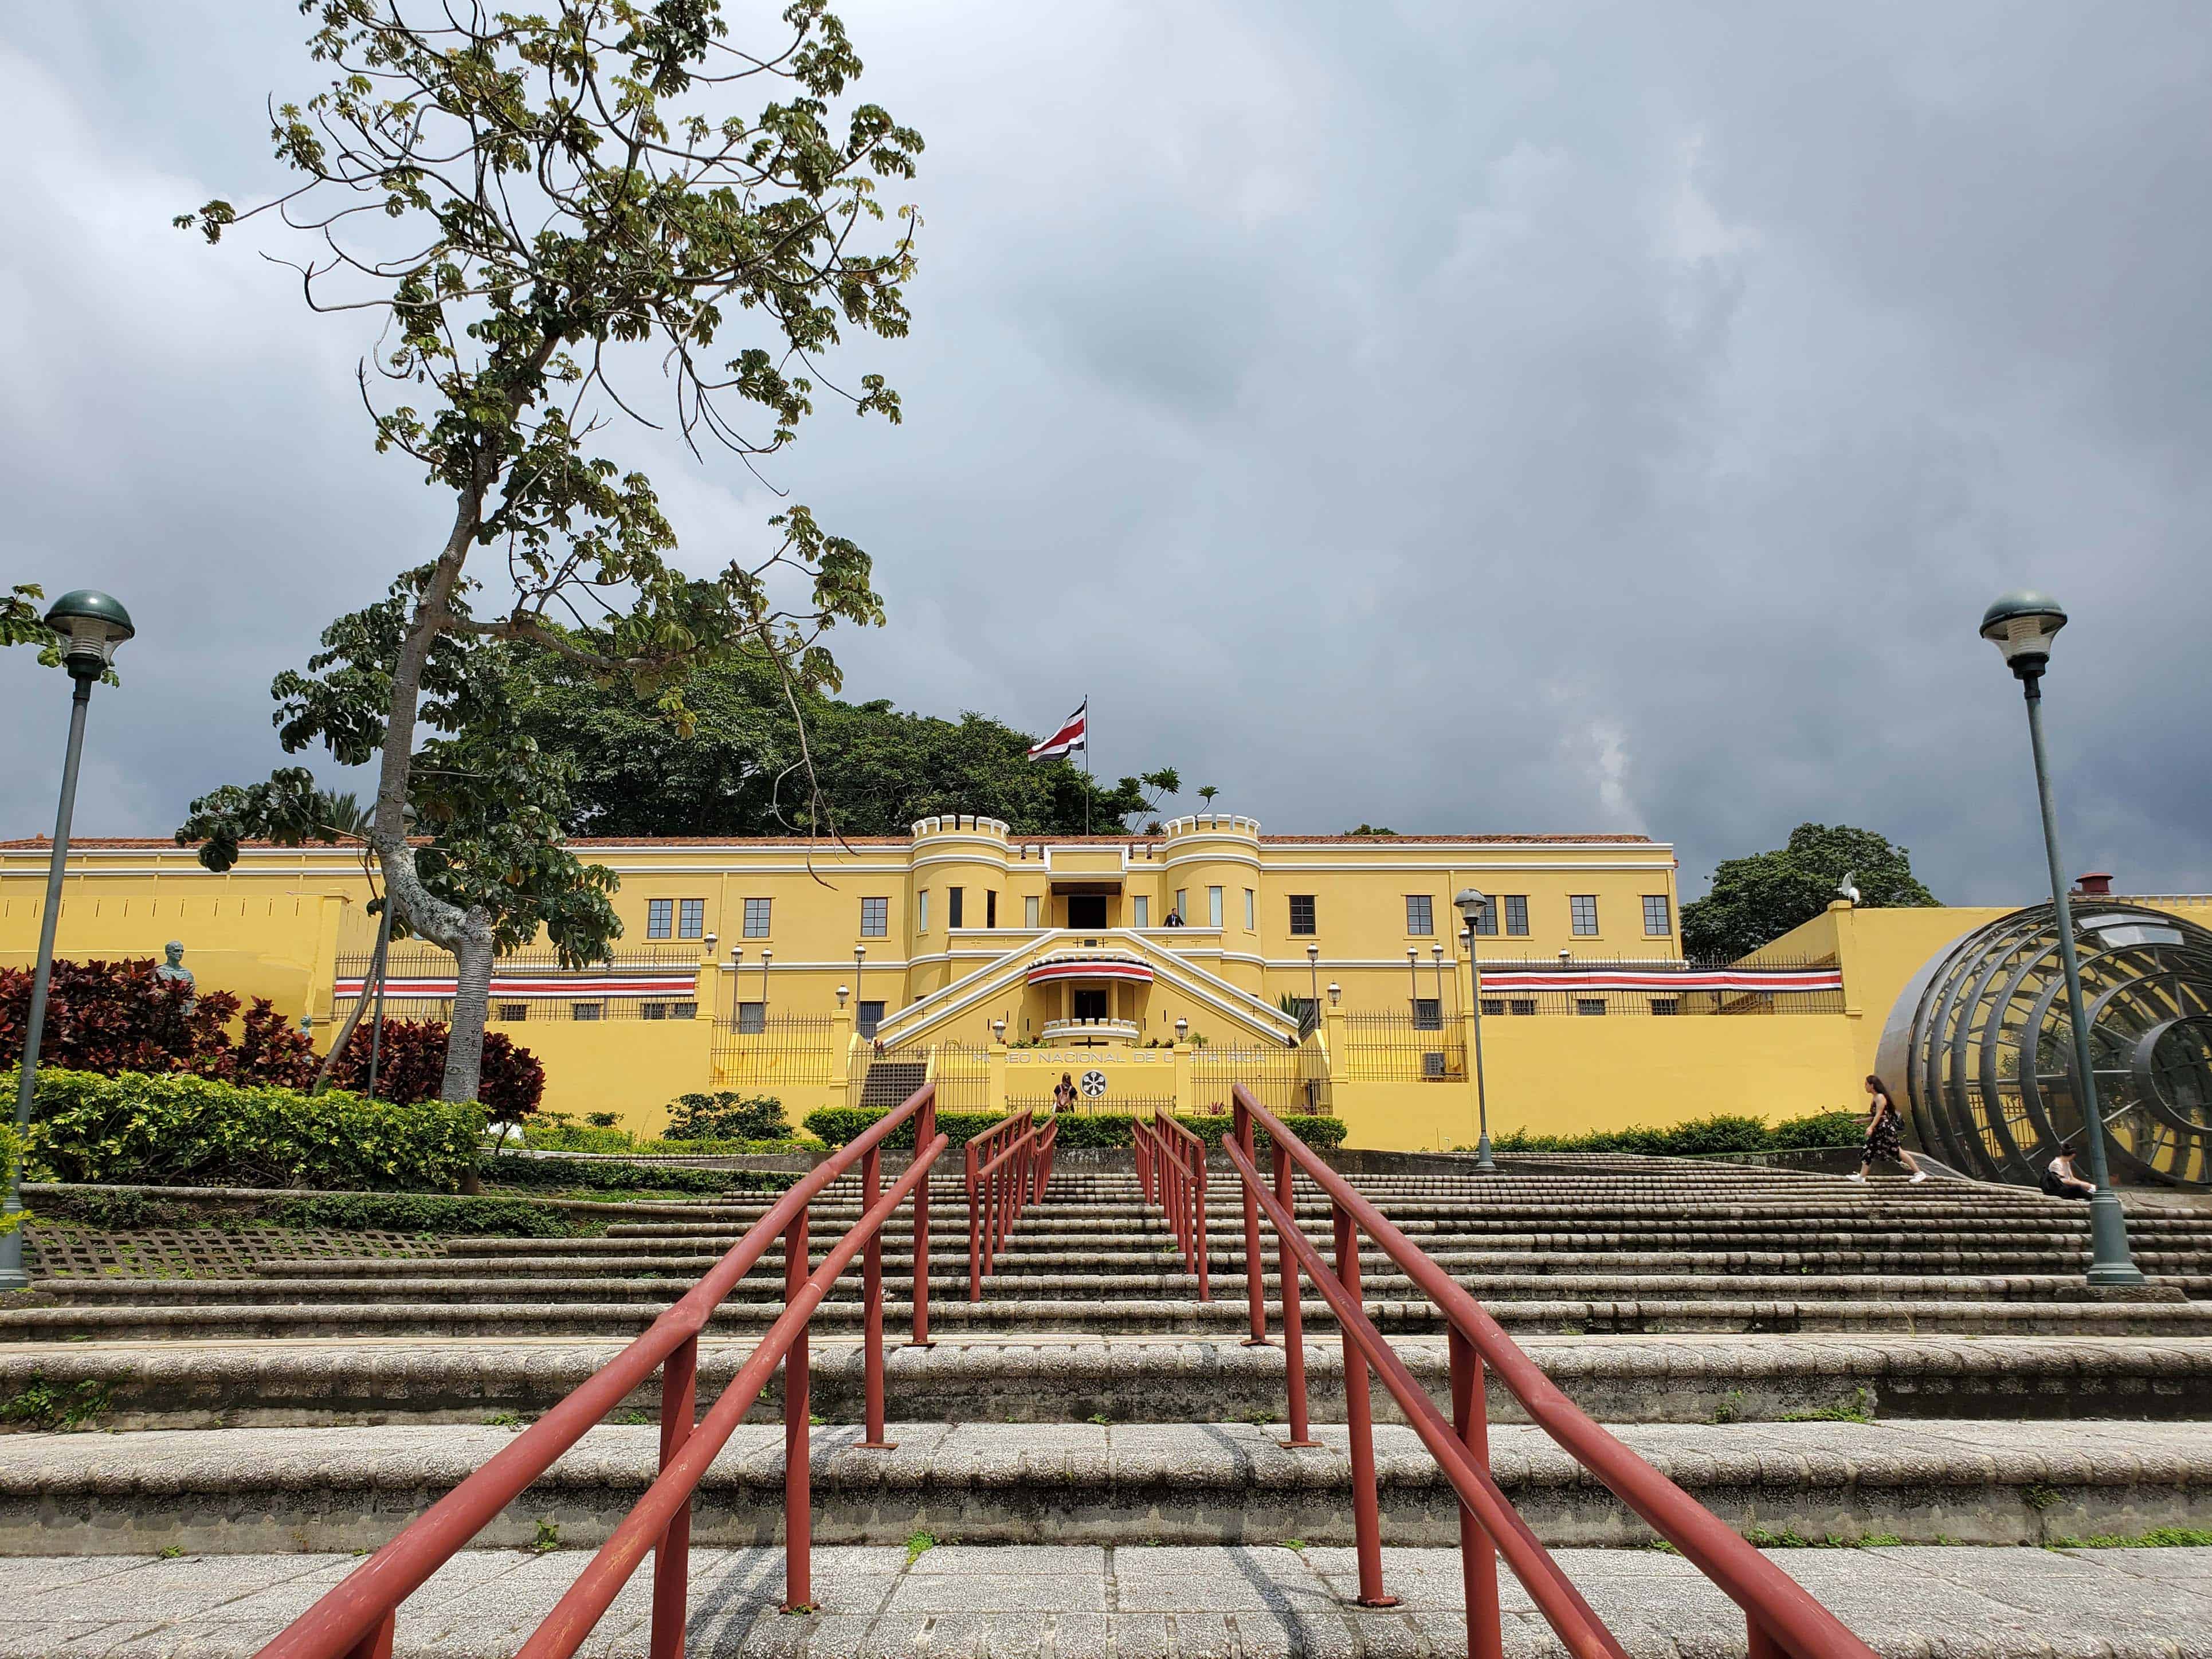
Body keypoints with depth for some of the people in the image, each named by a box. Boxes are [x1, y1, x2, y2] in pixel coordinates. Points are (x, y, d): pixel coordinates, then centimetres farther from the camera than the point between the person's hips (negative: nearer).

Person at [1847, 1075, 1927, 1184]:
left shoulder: (1880, 1097, -11)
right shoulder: (1875, 1098, 16)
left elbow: (1879, 1114, -22)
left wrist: (1871, 1127, -32)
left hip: (1886, 1129, -10)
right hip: (1879, 1130, 10)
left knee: (1898, 1151, -7)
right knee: (1869, 1151, 6)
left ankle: (1919, 1173, 2)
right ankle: (1862, 1177, 8)